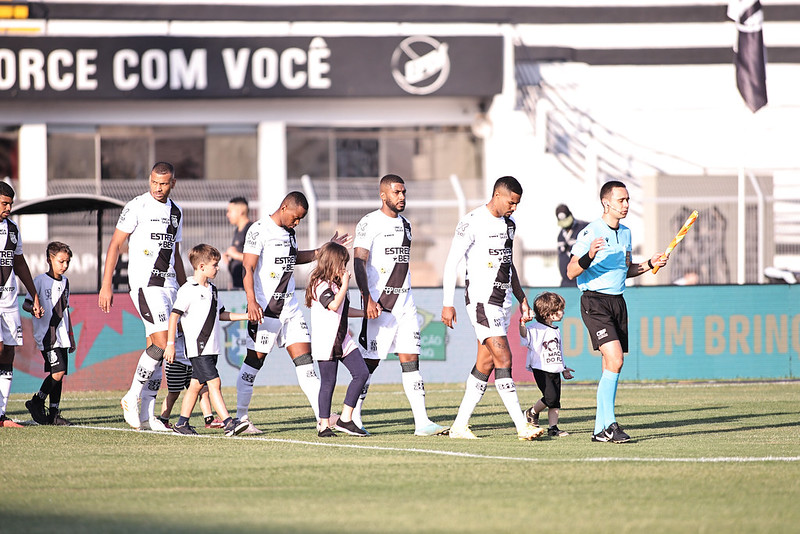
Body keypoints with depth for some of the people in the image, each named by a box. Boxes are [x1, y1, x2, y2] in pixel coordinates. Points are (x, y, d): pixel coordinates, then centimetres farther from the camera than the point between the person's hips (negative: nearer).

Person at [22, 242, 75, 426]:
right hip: (46, 335, -7)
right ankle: (37, 402, 0)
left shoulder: (64, 282, 15)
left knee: (59, 375, 4)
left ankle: (54, 413, 8)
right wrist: (34, 309, -32)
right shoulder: (41, 281, -6)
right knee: (58, 371, -17)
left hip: (61, 336, 7)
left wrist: (71, 335, 23)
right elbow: (26, 303, -8)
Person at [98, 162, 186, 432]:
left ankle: (146, 415, 7)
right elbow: (115, 244, -6)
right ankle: (132, 397, -4)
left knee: (156, 348, 5)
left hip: (168, 283, 7)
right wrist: (106, 286, -12)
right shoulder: (137, 207, -5)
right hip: (144, 283, -7)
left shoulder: (175, 212, 15)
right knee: (161, 343, -17)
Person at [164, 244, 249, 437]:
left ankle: (182, 423, 19)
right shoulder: (188, 290, -12)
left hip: (211, 347, 8)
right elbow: (174, 316, -12)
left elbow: (220, 314, 23)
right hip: (198, 348, -8)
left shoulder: (211, 289, 14)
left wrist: (246, 316, 16)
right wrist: (170, 344, -14)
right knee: (214, 383, -14)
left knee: (197, 384, 11)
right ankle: (229, 423, -20)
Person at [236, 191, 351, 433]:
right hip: (265, 309, -7)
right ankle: (241, 418, 8)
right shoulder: (259, 230, -11)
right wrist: (251, 301, -28)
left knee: (304, 359, 2)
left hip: (290, 309, 7)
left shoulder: (289, 232, 14)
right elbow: (249, 268, -17)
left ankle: (323, 416, -1)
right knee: (254, 361, -1)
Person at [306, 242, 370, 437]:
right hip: (325, 342, -9)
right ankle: (324, 425, 7)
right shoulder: (320, 284, -13)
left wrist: (365, 313, 28)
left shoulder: (335, 283, 16)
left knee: (361, 373, 0)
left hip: (343, 340, 9)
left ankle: (345, 419, 3)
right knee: (328, 381, -3)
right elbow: (334, 305, -28)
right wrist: (345, 284, -20)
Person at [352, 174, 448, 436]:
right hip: (379, 305, -6)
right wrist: (367, 299, -23)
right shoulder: (370, 223, -7)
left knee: (411, 360, -1)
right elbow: (359, 262, -14)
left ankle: (422, 422, -7)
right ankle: (352, 417, 11)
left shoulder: (405, 224, 16)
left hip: (405, 304, 6)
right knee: (370, 362, -2)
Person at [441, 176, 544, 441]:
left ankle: (459, 425, 12)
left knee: (485, 364, 7)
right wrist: (447, 304, -14)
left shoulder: (509, 223, 14)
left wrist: (521, 298, 23)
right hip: (482, 300, -8)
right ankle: (521, 426, -17)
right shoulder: (472, 222, -12)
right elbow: (451, 263, -11)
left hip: (503, 300, 8)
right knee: (503, 359, -14)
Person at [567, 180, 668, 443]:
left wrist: (649, 264, 11)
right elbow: (571, 272, -13)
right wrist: (589, 256, -30)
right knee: (615, 360, -20)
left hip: (617, 301, 8)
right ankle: (609, 423, -18)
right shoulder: (590, 233, -11)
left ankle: (601, 429, 12)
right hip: (595, 301, -8)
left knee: (612, 366, 7)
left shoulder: (625, 233, 14)